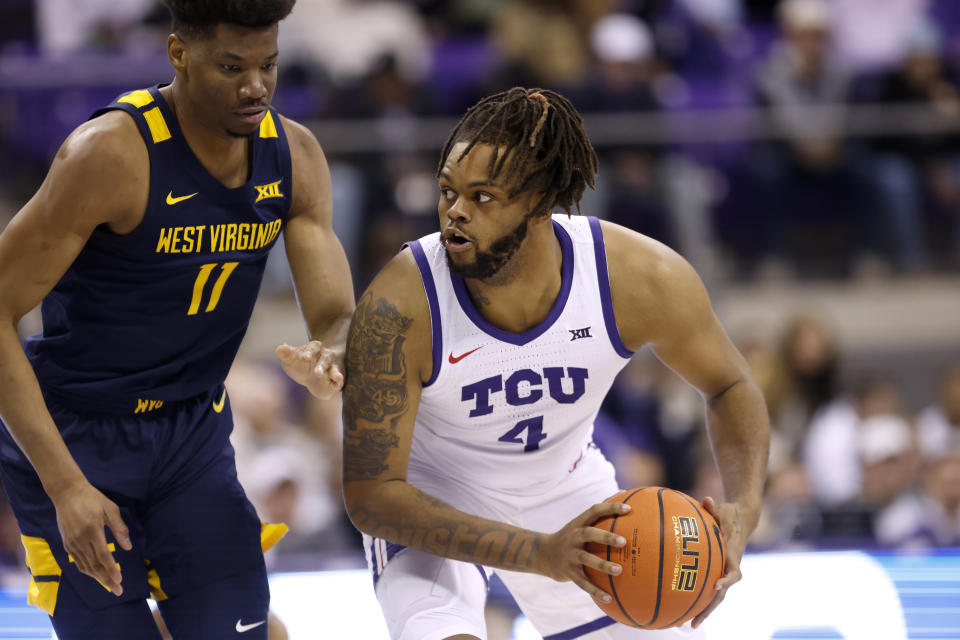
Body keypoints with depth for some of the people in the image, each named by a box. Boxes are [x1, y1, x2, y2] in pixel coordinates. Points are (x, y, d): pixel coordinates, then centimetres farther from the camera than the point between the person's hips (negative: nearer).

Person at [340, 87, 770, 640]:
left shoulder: (642, 278, -25)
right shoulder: (398, 308, -33)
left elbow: (730, 388, -6)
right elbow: (370, 494, -29)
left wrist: (744, 509, -26)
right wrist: (541, 554, -39)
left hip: (564, 488, 4)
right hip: (428, 507, -4)